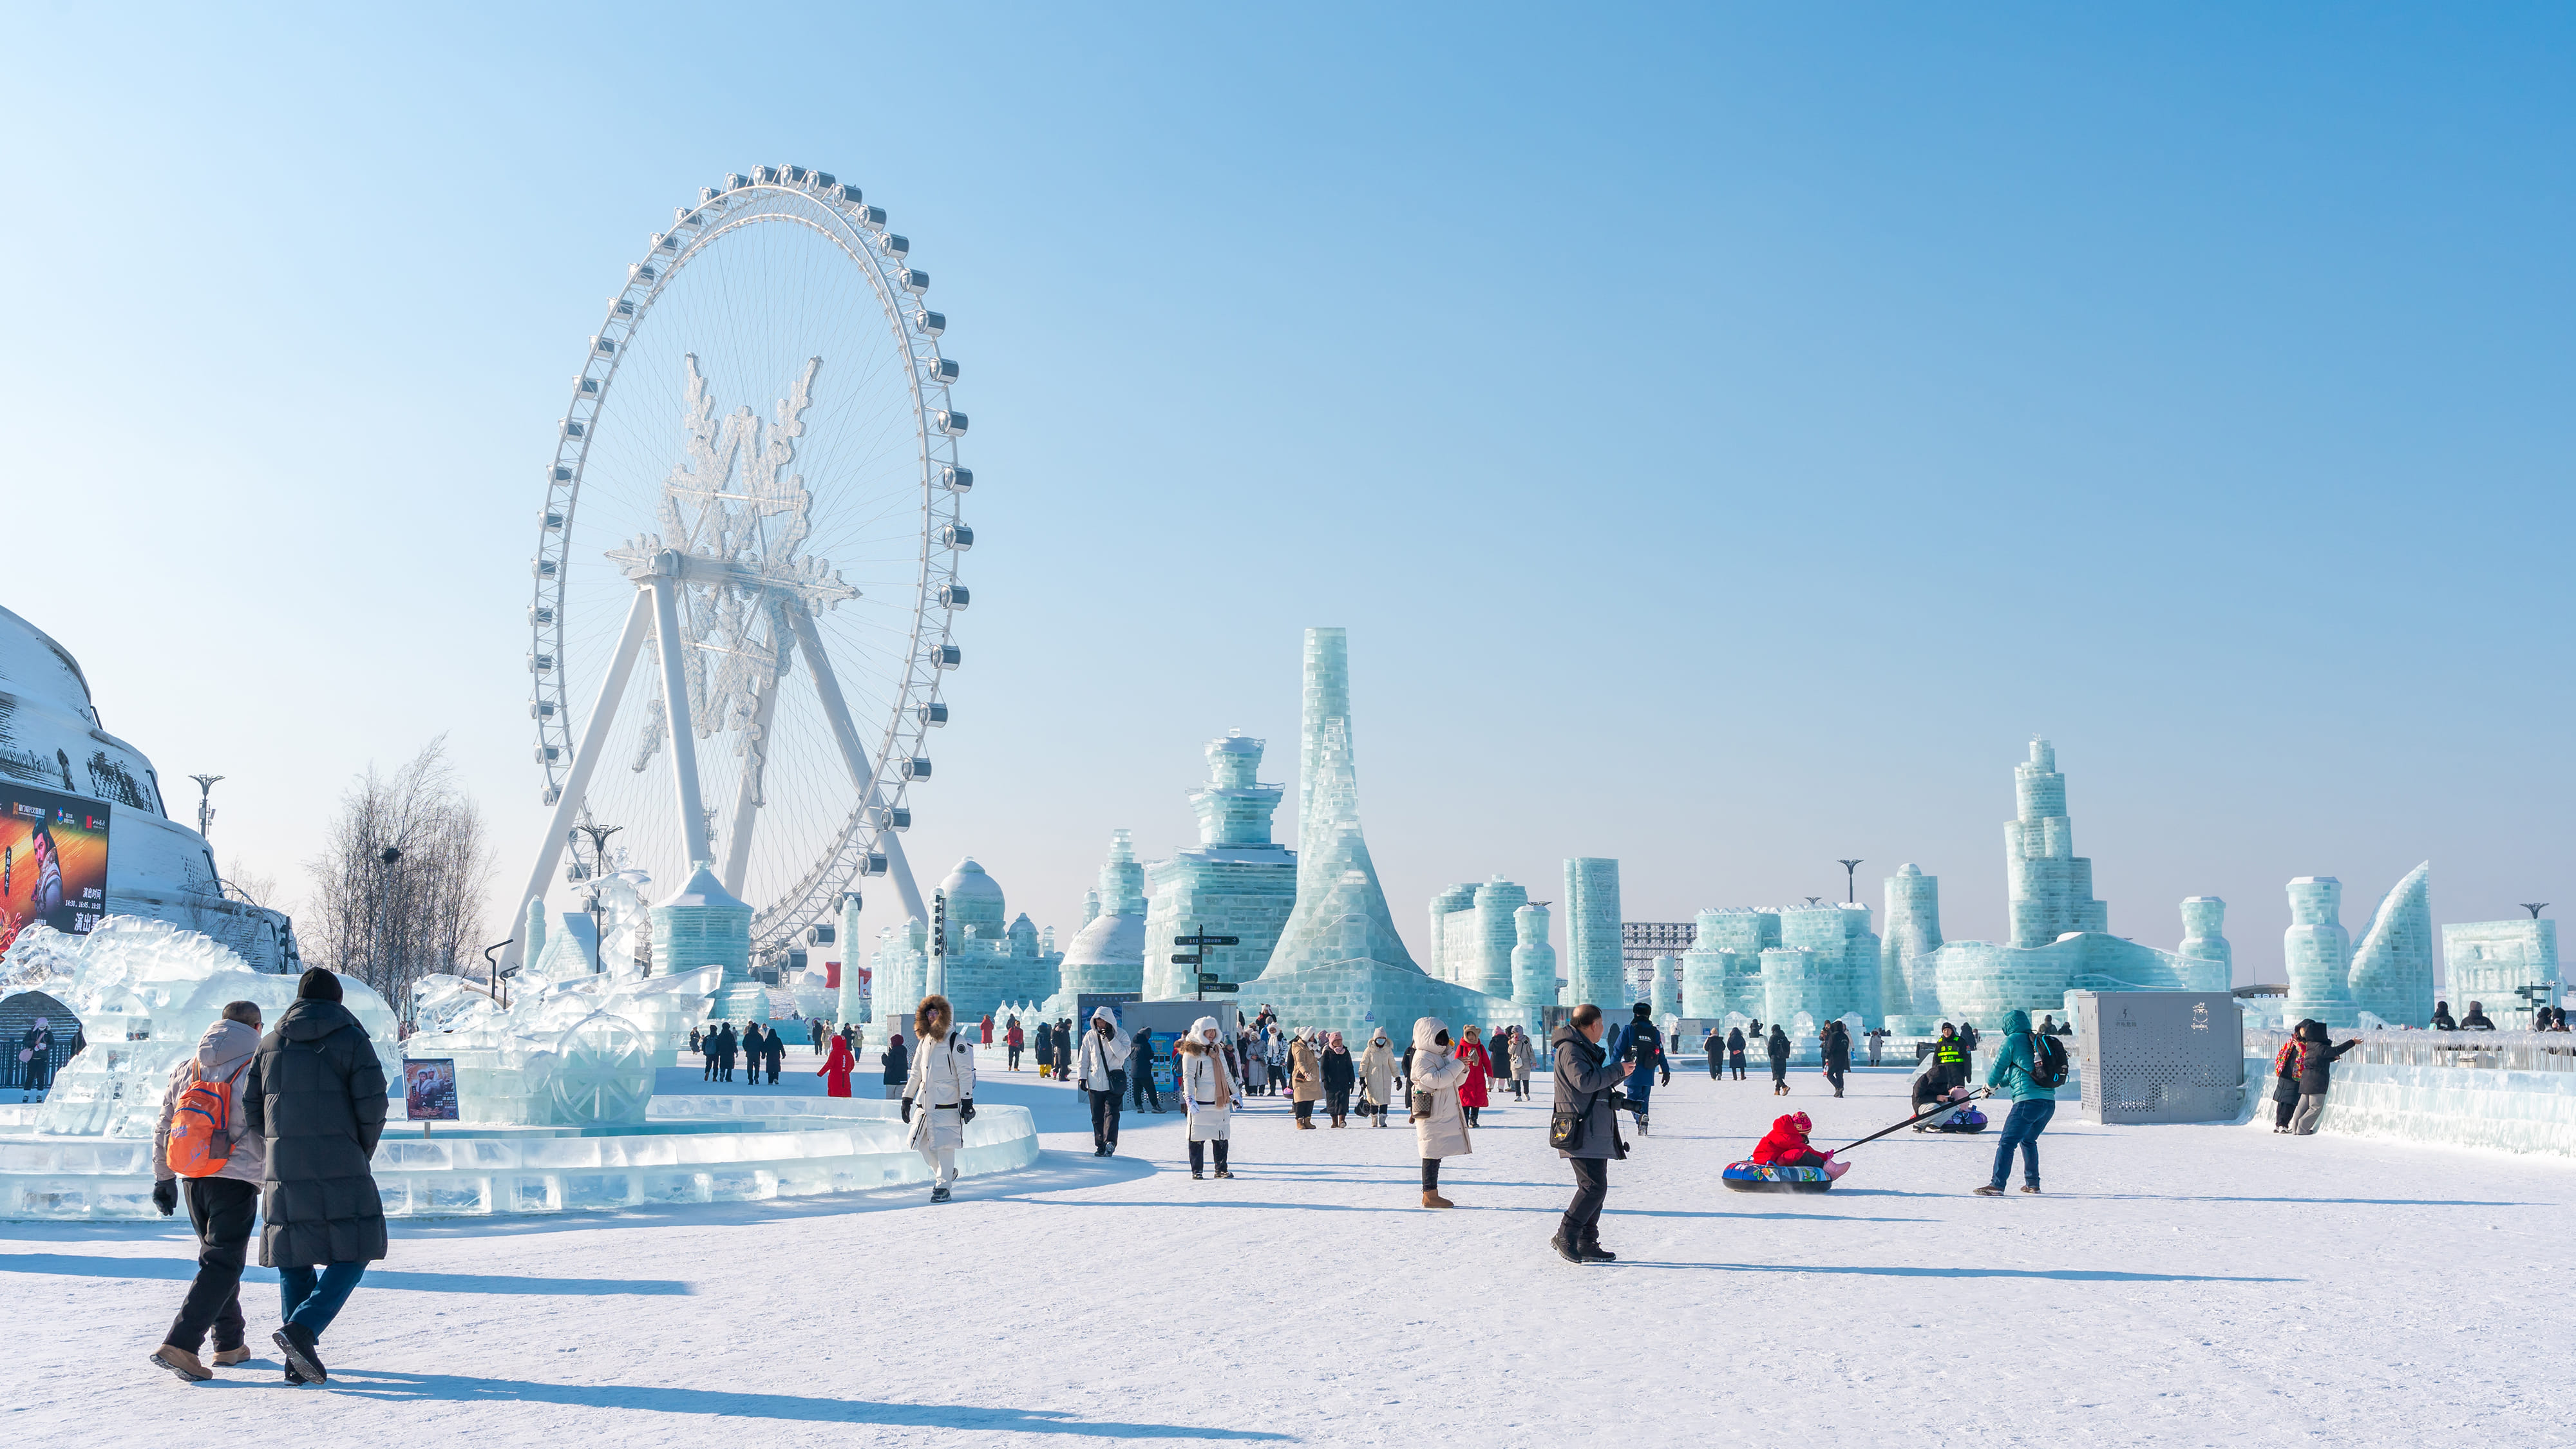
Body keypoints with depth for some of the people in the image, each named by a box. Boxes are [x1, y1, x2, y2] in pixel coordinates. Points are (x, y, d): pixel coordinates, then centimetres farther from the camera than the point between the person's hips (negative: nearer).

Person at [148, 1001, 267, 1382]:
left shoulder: (185, 1071, 12)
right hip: (237, 1180, -6)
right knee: (223, 1264, -4)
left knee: (217, 1257, 19)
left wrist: (163, 1179, 23)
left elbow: (163, 1131, 15)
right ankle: (179, 1344, -17)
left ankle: (230, 1343, 26)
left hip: (193, 1179, 6)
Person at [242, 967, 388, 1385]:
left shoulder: (270, 1043, 11)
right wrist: (362, 1154, 7)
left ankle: (298, 1361, 12)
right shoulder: (351, 1040, -1)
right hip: (339, 1168, -5)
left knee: (293, 1262, 12)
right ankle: (301, 1329, -16)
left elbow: (250, 1109, 8)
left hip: (282, 1170, 5)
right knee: (350, 1256, 3)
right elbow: (372, 1104, -9)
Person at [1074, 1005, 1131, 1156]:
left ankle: (1110, 1143, -24)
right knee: (1097, 1117, 5)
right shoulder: (1090, 1036, 8)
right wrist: (1081, 1077, 4)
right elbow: (1083, 1060, 12)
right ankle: (1100, 1146, 12)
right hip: (1095, 1083, 3)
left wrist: (1111, 1039, -19)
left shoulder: (1121, 1035, 1)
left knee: (1111, 1112, -15)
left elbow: (1123, 1054, -13)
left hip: (1114, 1083, -3)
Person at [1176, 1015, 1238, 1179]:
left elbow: (1227, 1075, 27)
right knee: (1198, 1138, -3)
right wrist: (1189, 1098, -22)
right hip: (1201, 1103, -6)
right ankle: (1197, 1171, 5)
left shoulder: (1218, 1050, 18)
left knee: (1222, 1137, 7)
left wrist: (1235, 1093, 27)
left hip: (1220, 1102, 6)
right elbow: (1188, 1077, -12)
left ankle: (1221, 1169, 16)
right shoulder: (1192, 1052, -5)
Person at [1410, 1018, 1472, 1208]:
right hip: (1431, 1116, -10)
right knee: (1432, 1154, -9)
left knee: (1437, 1154, 11)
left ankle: (1432, 1194, 15)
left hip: (1445, 1114, 10)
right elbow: (1436, 1080, -24)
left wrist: (1465, 1069, 4)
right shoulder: (1423, 1058, -11)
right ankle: (1429, 1195, -6)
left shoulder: (1441, 1055, 20)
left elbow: (1456, 1082, 23)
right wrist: (1457, 1065, -19)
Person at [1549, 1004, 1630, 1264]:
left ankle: (1588, 1245, 14)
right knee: (1594, 1186, -14)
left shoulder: (1586, 1049, 21)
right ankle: (1565, 1237, -8)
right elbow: (1584, 1081, -25)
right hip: (1582, 1134, -11)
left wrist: (1620, 1073, 15)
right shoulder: (1570, 1049, -12)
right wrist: (1617, 1070, -15)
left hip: (1596, 1133, 11)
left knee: (1595, 1188, 10)